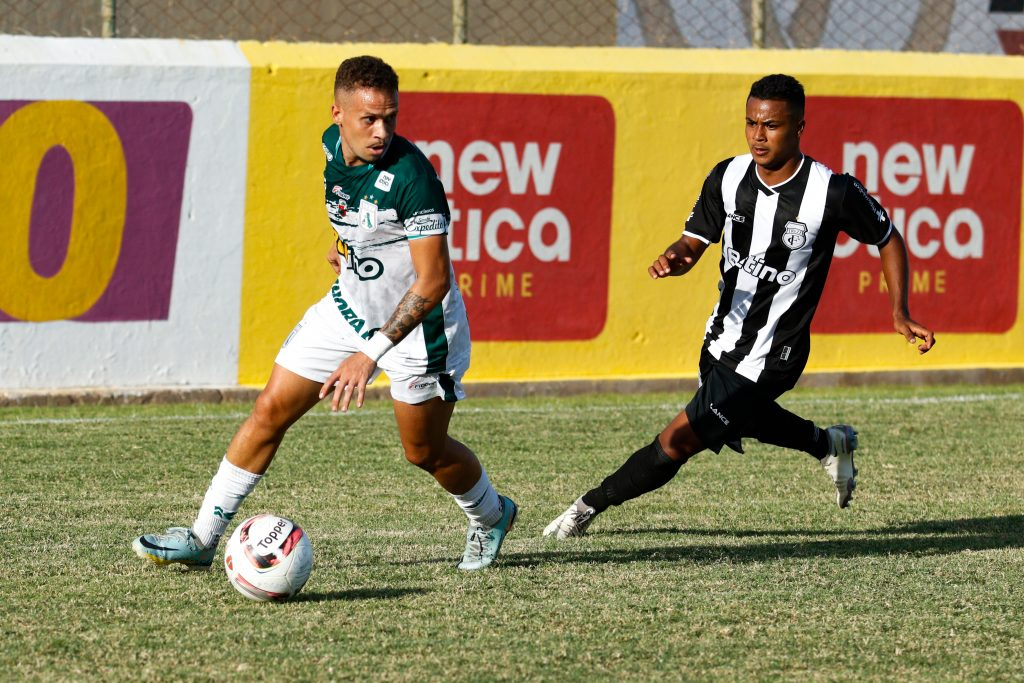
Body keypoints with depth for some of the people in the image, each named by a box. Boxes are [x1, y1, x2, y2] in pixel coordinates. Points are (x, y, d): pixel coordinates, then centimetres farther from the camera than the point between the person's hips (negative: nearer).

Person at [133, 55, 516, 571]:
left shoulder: (412, 176, -31)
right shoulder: (333, 143, -9)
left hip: (419, 322, -6)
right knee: (270, 411, 0)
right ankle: (203, 537, 6)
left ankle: (490, 517, 40)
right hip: (349, 306, 6)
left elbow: (433, 282, -31)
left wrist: (370, 355, -35)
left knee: (425, 452, 8)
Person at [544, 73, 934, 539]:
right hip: (722, 340, 7)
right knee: (736, 421, 31)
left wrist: (899, 315, -11)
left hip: (767, 361, -7)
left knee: (677, 443, -8)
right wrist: (674, 258, -25)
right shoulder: (728, 177, -7)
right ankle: (829, 445, 53)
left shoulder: (833, 192, -20)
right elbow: (695, 241, 0)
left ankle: (590, 506, 11)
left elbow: (889, 240, -4)